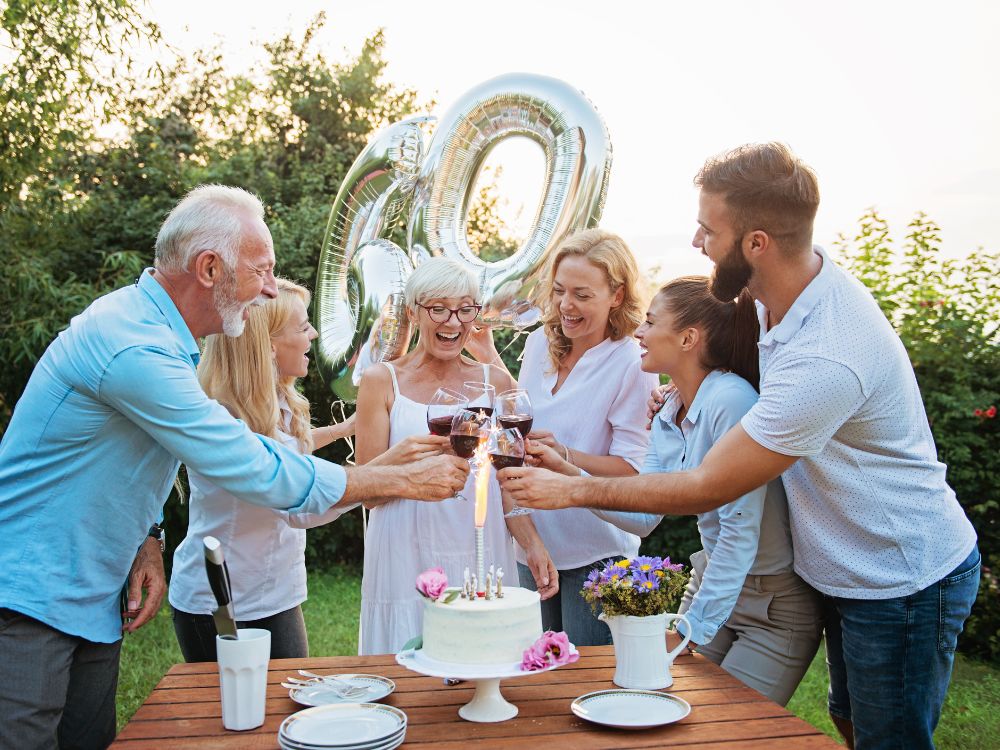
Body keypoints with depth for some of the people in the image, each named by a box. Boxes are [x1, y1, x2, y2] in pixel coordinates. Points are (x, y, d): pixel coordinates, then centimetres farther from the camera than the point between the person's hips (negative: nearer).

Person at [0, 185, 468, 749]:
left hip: (91, 601, 10)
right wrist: (407, 481, -18)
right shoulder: (136, 348, -27)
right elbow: (261, 474, -26)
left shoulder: (151, 329, 8)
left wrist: (148, 543, 0)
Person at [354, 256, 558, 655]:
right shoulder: (381, 381, 1)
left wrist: (533, 544, -4)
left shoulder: (495, 382, 9)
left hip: (480, 558, 2)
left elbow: (507, 481, 11)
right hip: (406, 562, -2)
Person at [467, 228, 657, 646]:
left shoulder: (632, 364, -15)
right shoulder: (540, 343, 3)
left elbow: (631, 468, -16)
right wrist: (490, 360, 6)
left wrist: (565, 455, -30)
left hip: (595, 553, -6)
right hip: (531, 544, 6)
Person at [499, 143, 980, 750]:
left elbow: (708, 489, -28)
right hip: (851, 570, 9)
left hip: (903, 582, -9)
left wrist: (572, 489, -19)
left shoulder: (826, 359, -36)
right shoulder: (795, 285, -7)